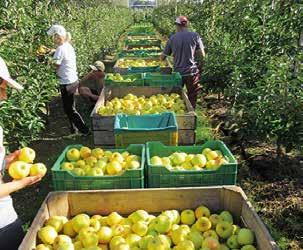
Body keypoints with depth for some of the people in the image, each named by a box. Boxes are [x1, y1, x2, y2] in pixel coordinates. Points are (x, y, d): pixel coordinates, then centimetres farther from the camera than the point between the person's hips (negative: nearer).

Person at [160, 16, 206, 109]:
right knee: (192, 99, 11)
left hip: (178, 72, 2)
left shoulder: (172, 38, -2)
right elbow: (202, 55, -6)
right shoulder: (195, 36, -6)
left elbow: (162, 57, 4)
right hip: (192, 72, -1)